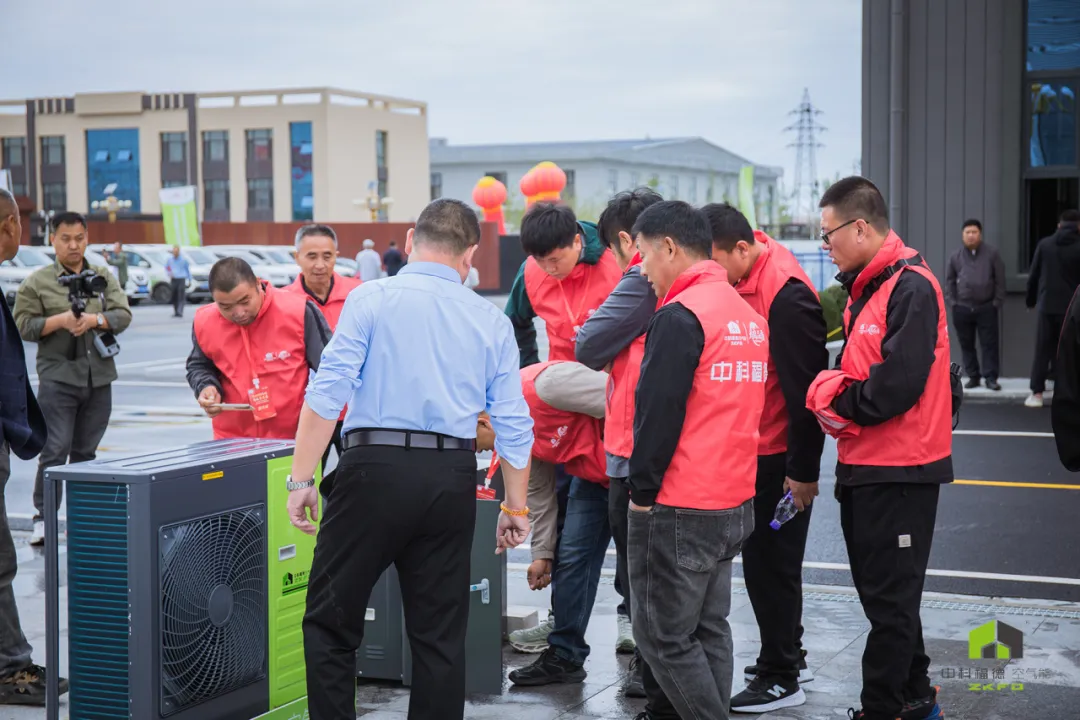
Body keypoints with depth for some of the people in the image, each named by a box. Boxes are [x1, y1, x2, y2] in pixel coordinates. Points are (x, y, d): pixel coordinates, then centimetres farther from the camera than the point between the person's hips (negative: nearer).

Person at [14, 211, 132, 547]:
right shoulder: (37, 283, 1)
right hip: (58, 377, -3)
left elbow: (123, 315, 4)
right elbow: (24, 326, -2)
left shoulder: (104, 277, 11)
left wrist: (95, 320, -14)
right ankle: (43, 518, -3)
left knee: (86, 450, 11)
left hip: (98, 378, 4)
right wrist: (61, 321, -17)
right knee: (55, 450, -9)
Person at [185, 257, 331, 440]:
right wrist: (206, 387, -9)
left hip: (294, 438, -2)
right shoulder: (205, 323, -8)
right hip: (233, 441, 2)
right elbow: (199, 367, 14)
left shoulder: (297, 312, -16)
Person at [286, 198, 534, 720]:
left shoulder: (371, 299, 0)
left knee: (330, 623, 8)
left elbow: (327, 395, -8)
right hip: (453, 481, 3)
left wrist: (301, 480, -4)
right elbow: (514, 425, 8)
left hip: (375, 468, -3)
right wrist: (516, 507, 18)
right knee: (440, 633, 11)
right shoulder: (491, 321, 9)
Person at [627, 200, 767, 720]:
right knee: (709, 630, 17)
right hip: (734, 503, 9)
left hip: (677, 511, -9)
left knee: (664, 637, 1)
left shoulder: (679, 317, -16)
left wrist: (642, 491, -9)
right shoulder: (748, 314, 11)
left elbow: (658, 414, -19)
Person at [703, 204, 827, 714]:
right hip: (753, 448, 9)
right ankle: (788, 655, 34)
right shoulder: (742, 278, 3)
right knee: (763, 557, 19)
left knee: (769, 562, 1)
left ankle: (781, 677, 13)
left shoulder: (786, 295, -23)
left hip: (780, 456, -9)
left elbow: (803, 384, -21)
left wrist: (804, 470, -17)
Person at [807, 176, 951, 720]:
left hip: (899, 472, -10)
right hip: (864, 470, 10)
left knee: (889, 598, -1)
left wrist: (832, 398, -11)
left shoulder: (911, 288, -17)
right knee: (879, 590, 17)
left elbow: (896, 386, -25)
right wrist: (831, 391, -2)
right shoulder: (866, 288, 13)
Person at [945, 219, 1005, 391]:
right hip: (962, 308, 2)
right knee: (966, 344, 6)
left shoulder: (991, 253, 1)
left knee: (989, 344, -3)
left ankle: (990, 377, 1)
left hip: (986, 308, -2)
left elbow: (1000, 280, 1)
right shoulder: (956, 256, 8)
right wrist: (951, 302, 2)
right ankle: (973, 376, 15)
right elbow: (949, 281, 12)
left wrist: (997, 302, -4)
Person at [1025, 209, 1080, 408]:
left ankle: (1037, 393, 5)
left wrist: (1031, 300, 17)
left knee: (1042, 351, 8)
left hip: (1046, 306, 2)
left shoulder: (1044, 244, 1)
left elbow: (1033, 276, 5)